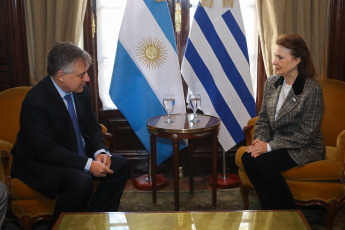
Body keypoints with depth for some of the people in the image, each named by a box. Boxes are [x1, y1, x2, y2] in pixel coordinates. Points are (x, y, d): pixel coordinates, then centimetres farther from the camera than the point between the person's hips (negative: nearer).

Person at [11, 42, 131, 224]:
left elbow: (92, 126, 10)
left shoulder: (81, 91, -1)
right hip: (40, 164, -8)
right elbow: (47, 150, -26)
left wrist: (99, 151, -9)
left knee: (121, 165, -7)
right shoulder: (36, 100, -24)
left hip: (79, 154, 8)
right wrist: (88, 164, -28)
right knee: (81, 181, -33)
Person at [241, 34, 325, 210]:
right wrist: (260, 141, -10)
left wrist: (269, 146, -20)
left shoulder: (312, 90, -16)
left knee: (263, 162, -28)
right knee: (247, 157, -22)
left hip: (305, 148, -6)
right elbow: (263, 118, 11)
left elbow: (306, 134, -18)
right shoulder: (271, 83, 5)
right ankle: (271, 210, -9)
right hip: (277, 143, 6)